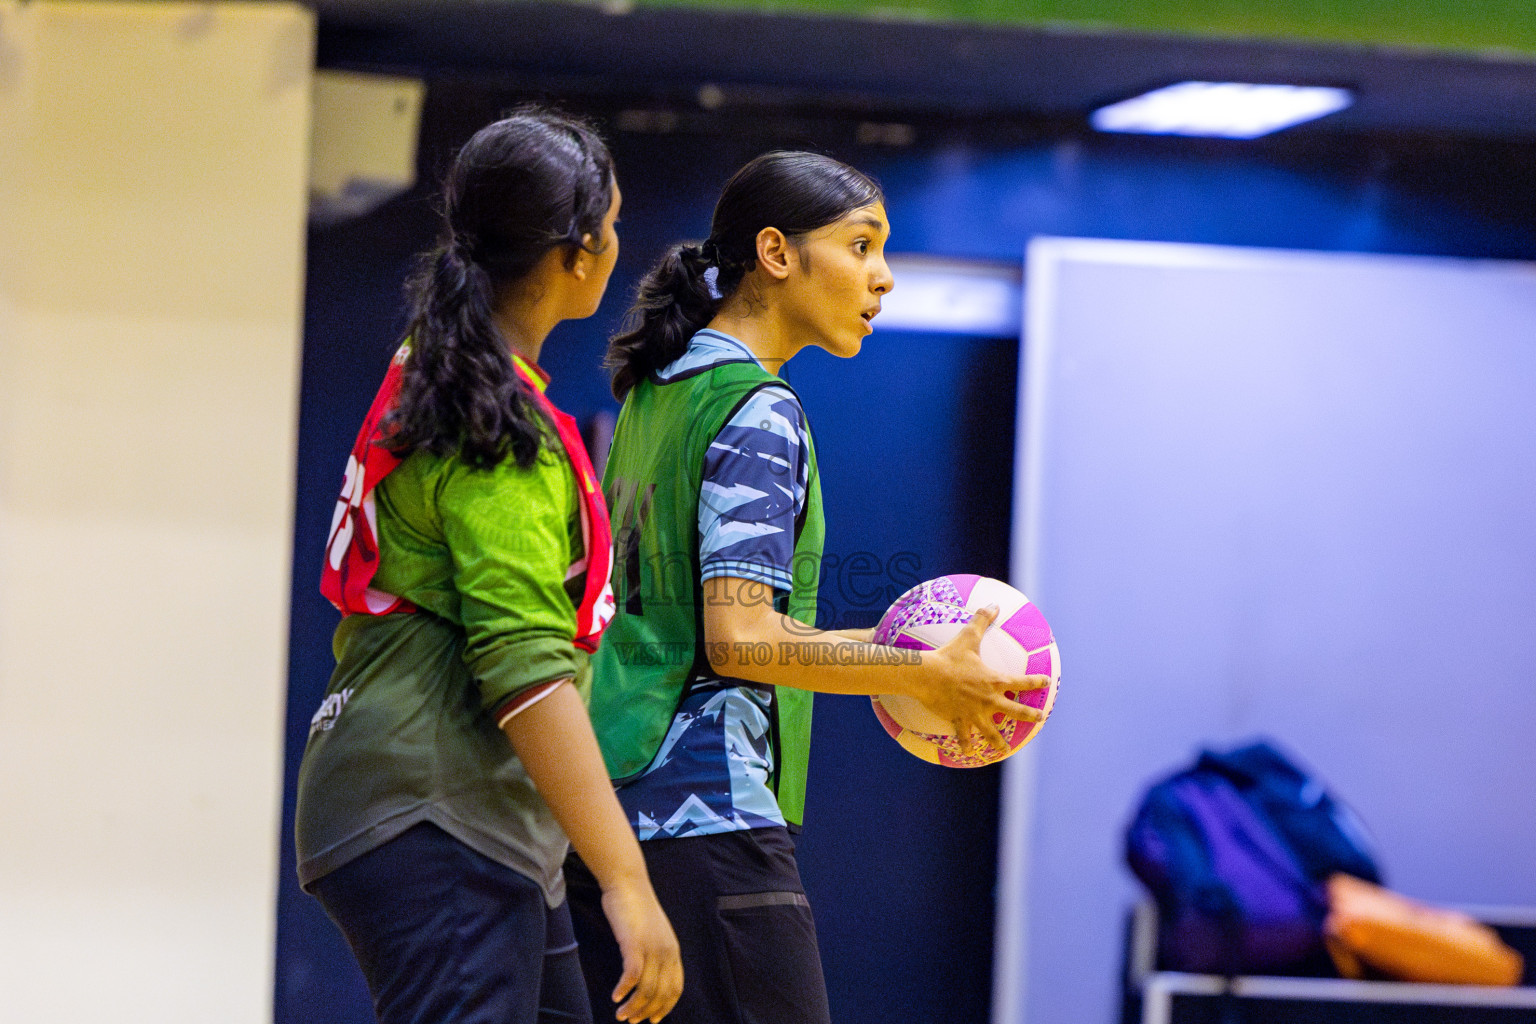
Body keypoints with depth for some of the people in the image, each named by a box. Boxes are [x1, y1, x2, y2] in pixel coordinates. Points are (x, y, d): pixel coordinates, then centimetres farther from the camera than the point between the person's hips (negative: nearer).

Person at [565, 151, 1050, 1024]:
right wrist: (927, 674, -11)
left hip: (608, 803, 9)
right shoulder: (760, 413, -11)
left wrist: (875, 653, 18)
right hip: (706, 809, -9)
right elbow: (740, 640, -19)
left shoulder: (658, 394, 17)